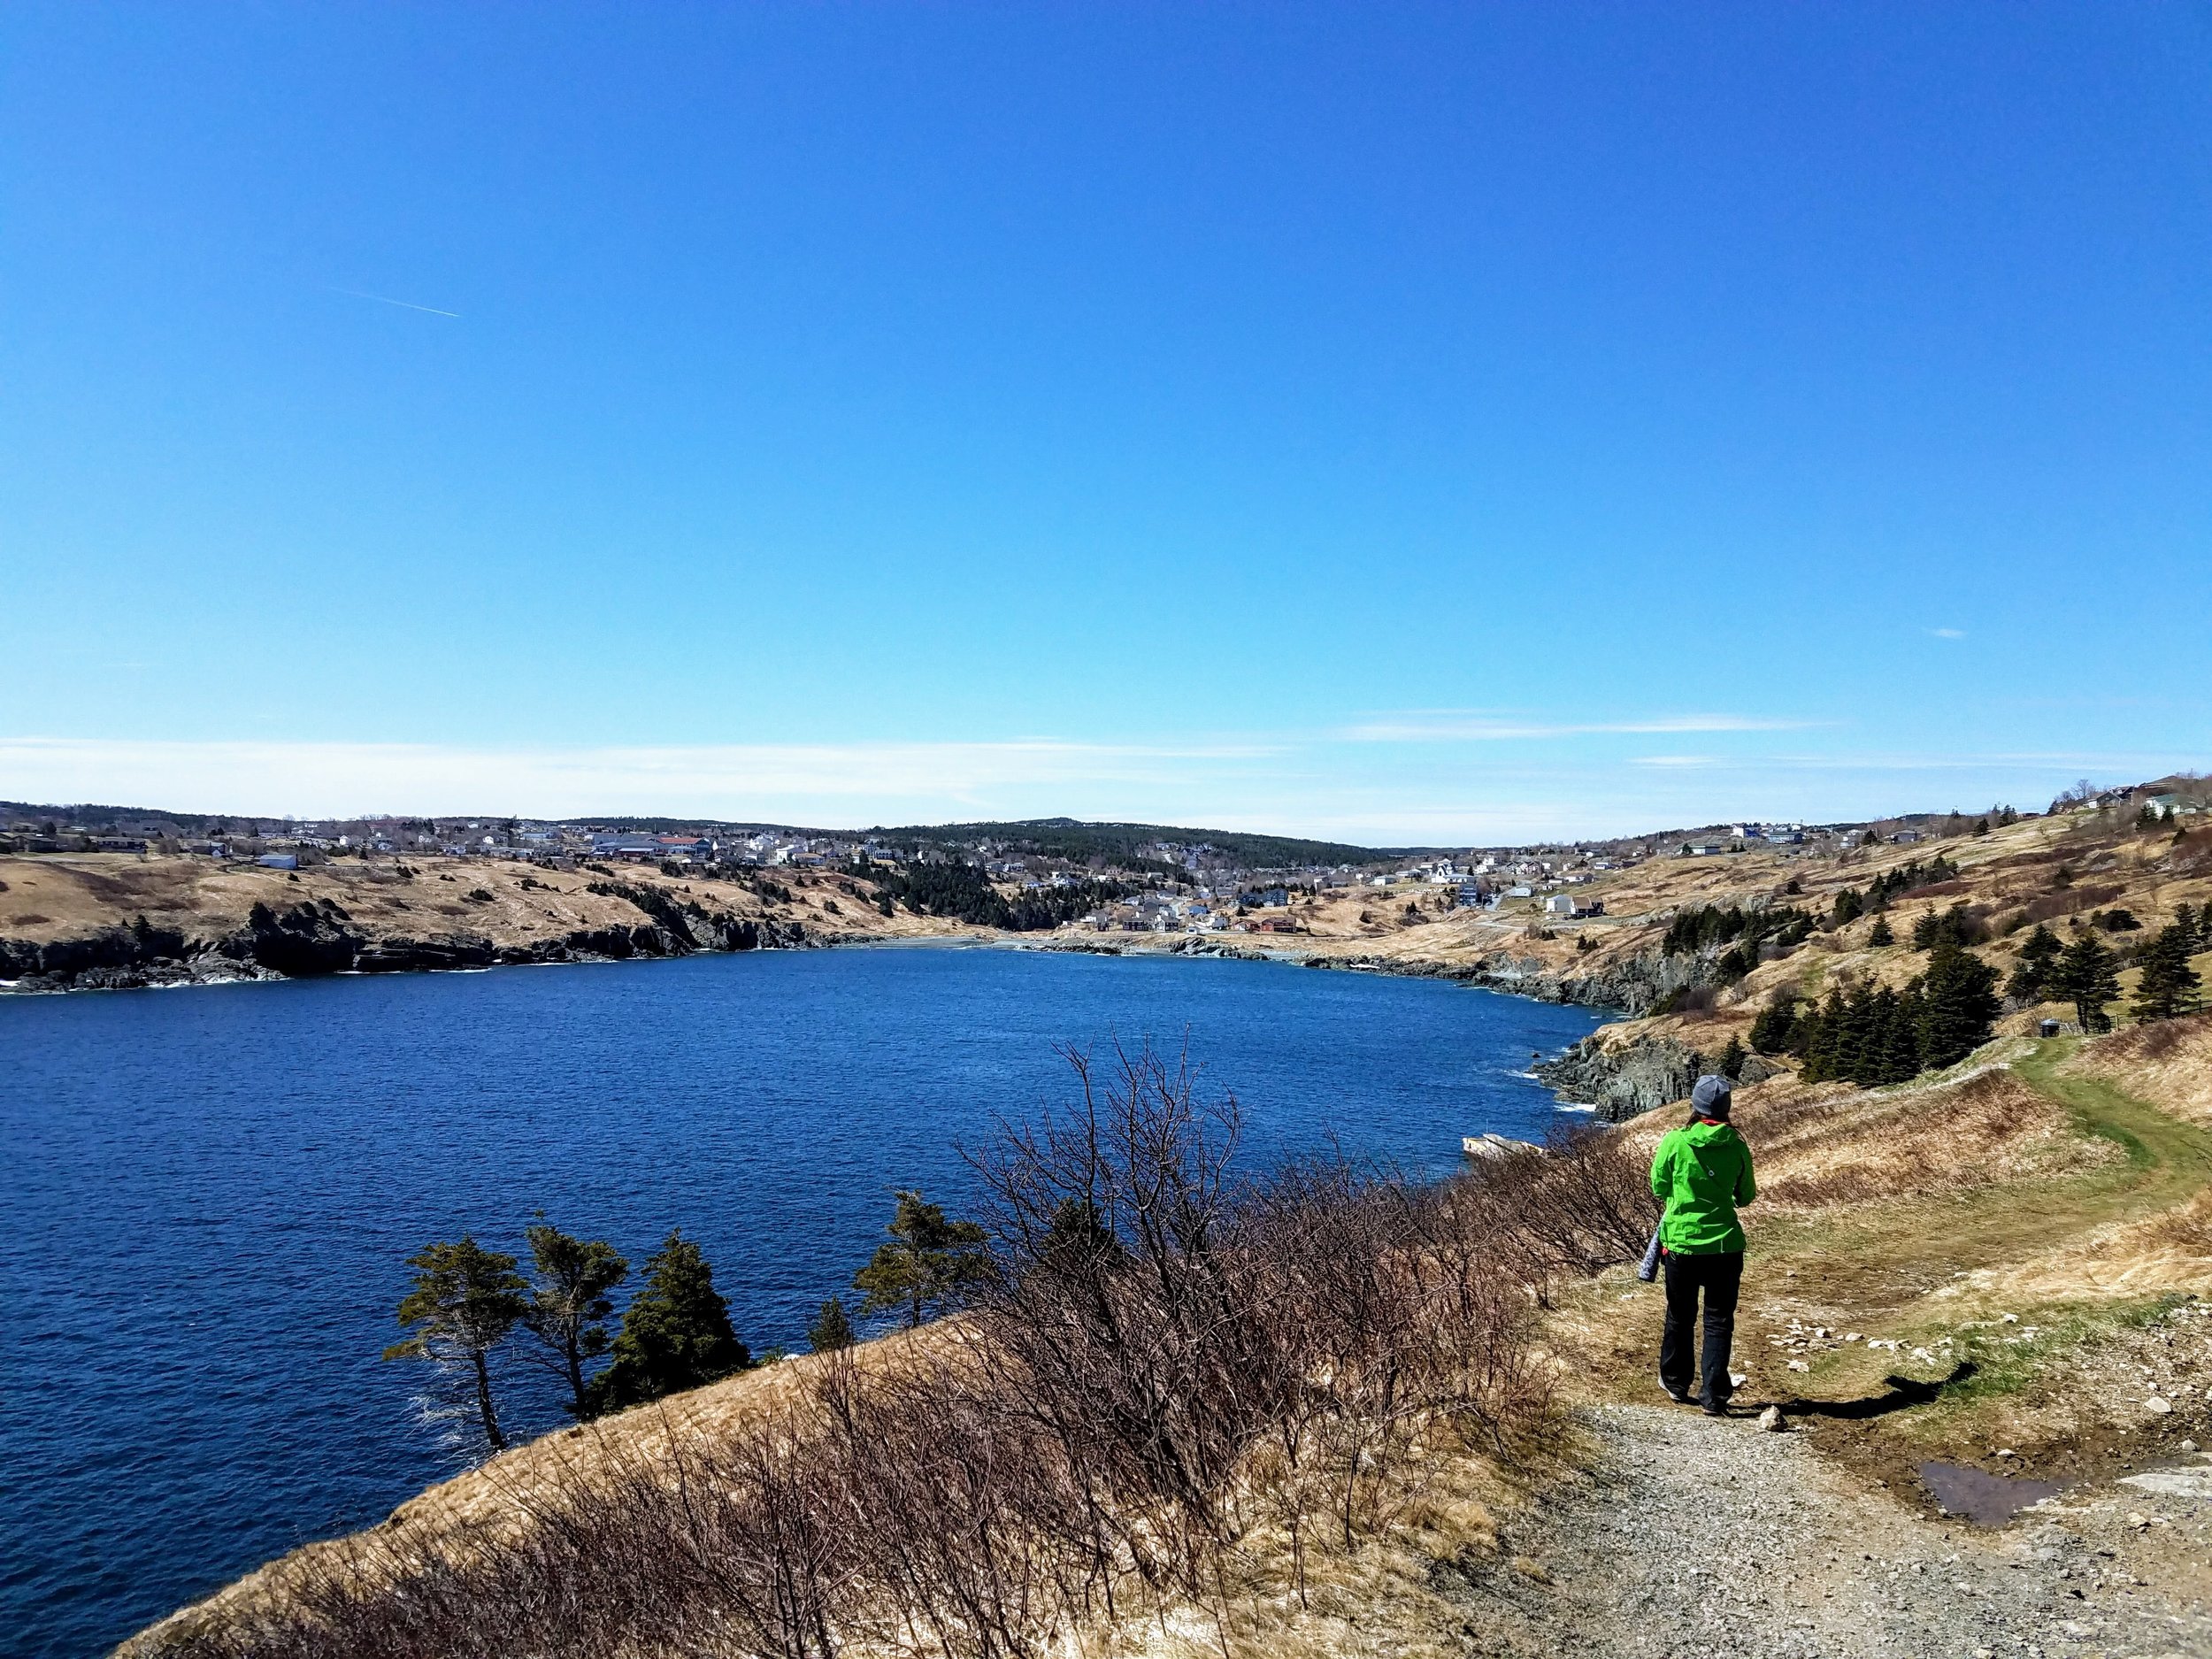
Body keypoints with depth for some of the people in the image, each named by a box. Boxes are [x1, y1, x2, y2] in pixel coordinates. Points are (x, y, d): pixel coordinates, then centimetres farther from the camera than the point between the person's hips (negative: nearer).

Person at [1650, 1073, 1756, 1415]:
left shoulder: (1674, 1142, -12)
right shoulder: (1737, 1146, -6)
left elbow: (1659, 1189, -1)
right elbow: (1746, 1196, 7)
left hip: (1681, 1244, -1)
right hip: (1726, 1246, 1)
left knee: (1680, 1317, 17)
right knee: (1719, 1322, 9)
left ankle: (1676, 1383, 32)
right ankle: (1714, 1396, 8)